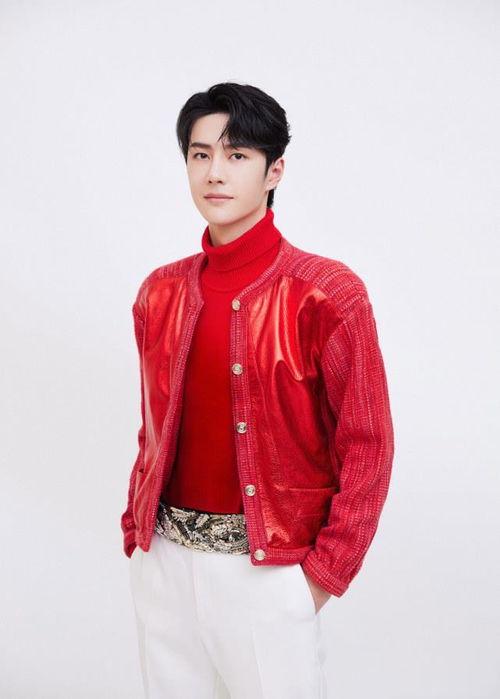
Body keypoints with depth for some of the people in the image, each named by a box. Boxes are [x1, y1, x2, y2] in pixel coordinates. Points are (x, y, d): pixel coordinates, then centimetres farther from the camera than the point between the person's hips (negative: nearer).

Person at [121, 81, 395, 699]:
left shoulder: (326, 294, -10)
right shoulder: (160, 293, 5)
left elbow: (367, 447, -9)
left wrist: (323, 574, -10)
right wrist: (137, 534, 7)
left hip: (268, 569, -4)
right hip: (164, 559, 4)